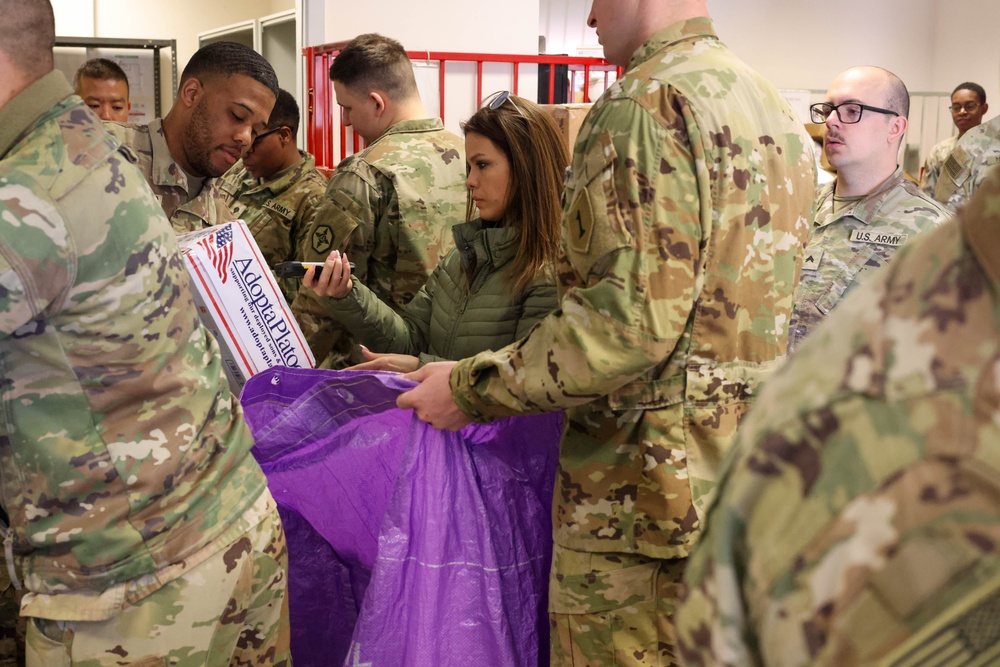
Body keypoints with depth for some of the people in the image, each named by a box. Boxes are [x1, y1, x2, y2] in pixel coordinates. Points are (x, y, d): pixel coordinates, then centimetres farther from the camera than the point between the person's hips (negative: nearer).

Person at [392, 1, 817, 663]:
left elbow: (634, 319, -24)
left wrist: (473, 387, -14)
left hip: (647, 492, -9)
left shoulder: (646, 101, -15)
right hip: (747, 477, 10)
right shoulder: (773, 105, 14)